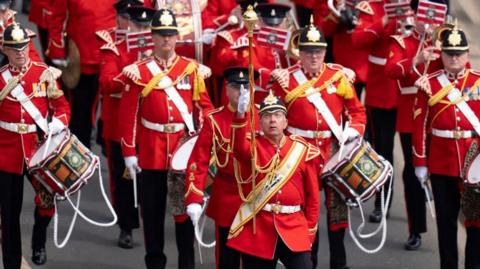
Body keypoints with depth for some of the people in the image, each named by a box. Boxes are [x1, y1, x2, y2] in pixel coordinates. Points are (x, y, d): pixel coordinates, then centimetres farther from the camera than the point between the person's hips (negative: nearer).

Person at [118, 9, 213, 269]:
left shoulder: (192, 69, 3)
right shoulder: (138, 71, 0)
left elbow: (204, 108, 5)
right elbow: (128, 115, -1)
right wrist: (129, 152, -4)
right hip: (151, 152, -1)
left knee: (185, 207, 5)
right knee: (152, 211, 7)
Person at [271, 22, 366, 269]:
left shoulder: (338, 76, 1)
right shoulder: (286, 80, -2)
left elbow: (357, 110, 9)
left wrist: (353, 129, -9)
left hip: (334, 151, 1)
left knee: (337, 204, 5)